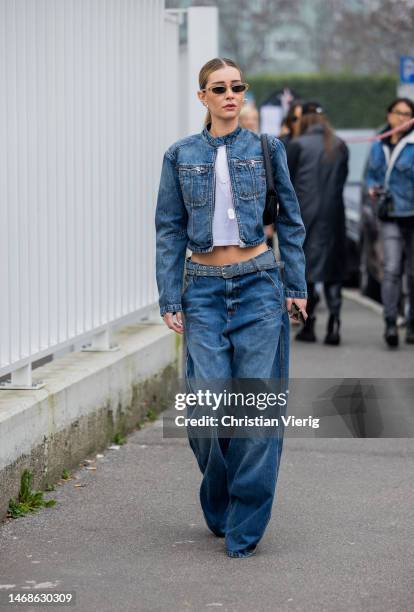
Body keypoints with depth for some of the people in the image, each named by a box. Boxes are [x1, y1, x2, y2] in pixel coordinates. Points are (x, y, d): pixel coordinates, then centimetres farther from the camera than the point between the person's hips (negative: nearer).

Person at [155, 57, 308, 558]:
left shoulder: (266, 149, 5)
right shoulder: (181, 156, 5)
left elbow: (290, 220, 10)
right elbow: (169, 231, 5)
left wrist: (296, 286, 5)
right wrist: (170, 301, -1)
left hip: (258, 282, 0)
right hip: (204, 288, 0)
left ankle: (245, 527, 4)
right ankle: (218, 506, 18)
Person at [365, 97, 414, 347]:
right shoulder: (378, 147, 13)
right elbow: (371, 175, 24)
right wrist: (372, 188, 5)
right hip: (390, 216, 2)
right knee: (392, 269, -13)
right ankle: (390, 323, -15)